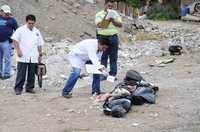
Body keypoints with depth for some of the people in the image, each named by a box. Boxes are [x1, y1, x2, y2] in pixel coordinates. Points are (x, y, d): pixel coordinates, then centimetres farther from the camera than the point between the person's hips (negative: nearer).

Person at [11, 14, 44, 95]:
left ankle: (30, 88, 17)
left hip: (33, 57, 4)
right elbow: (15, 40, -3)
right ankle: (18, 89, 4)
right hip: (23, 57, -4)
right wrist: (18, 50, -12)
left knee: (32, 74, 7)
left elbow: (39, 44, 18)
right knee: (21, 74, -3)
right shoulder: (21, 30, -1)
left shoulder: (37, 32, 13)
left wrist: (40, 55, 15)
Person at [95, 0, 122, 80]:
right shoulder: (99, 14, 4)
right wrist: (106, 17, -17)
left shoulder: (115, 14, 13)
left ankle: (113, 74, 8)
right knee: (103, 57, -2)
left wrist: (113, 21, -10)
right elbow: (99, 25, -11)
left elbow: (120, 25, 6)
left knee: (113, 57, 3)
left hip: (113, 37, 3)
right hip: (103, 37, -3)